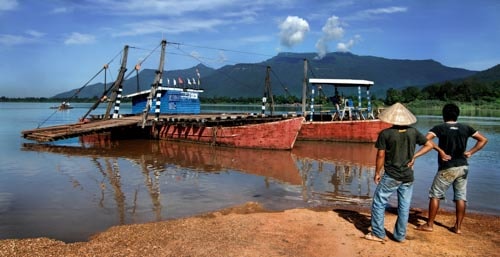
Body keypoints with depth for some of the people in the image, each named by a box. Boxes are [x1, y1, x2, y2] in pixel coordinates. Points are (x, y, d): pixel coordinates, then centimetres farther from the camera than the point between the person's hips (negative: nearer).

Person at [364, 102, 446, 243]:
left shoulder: (385, 134, -13)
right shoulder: (413, 132, 0)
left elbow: (381, 156, -11)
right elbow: (430, 145, 6)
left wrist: (377, 173, 1)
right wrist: (414, 156, 5)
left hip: (391, 176, -4)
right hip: (408, 176, 4)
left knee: (379, 203, 8)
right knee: (404, 206, 12)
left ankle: (378, 234, 12)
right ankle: (400, 235, 21)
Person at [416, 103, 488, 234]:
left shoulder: (440, 128, -8)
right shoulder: (465, 128, 5)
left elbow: (426, 139, -23)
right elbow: (483, 140, 10)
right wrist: (470, 152, 6)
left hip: (447, 168, -4)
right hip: (463, 167, 5)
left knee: (435, 195, 6)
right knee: (461, 197, 10)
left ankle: (429, 224, 10)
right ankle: (458, 227, 16)